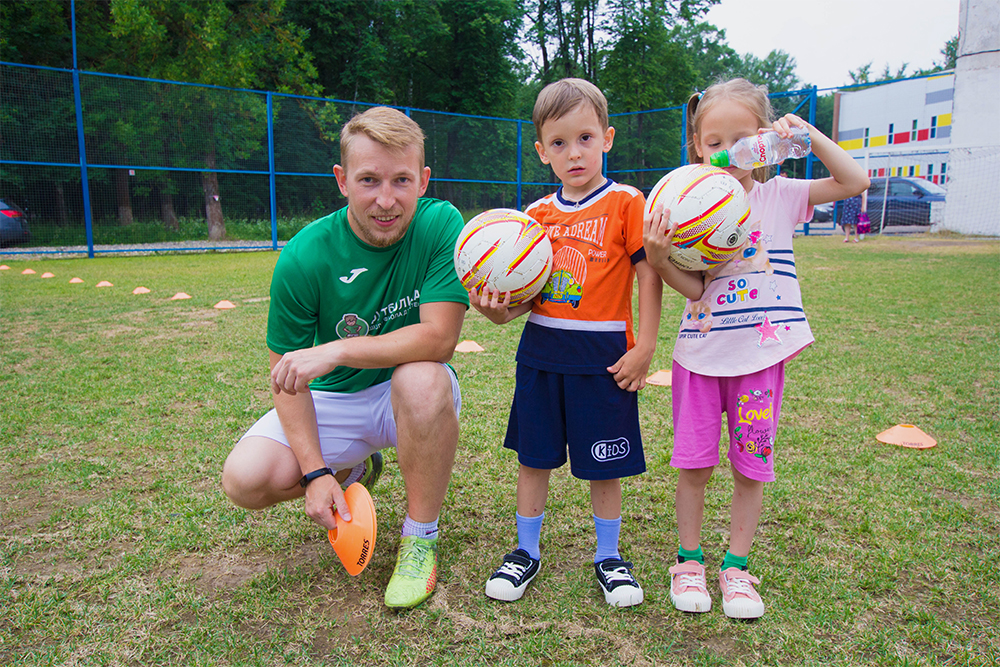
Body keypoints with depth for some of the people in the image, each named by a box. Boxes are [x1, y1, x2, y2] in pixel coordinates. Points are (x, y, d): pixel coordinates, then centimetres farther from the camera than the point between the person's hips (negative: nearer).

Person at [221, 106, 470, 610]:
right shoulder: (305, 257, -17)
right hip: (335, 398, 2)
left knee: (423, 379, -36)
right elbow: (286, 374, -10)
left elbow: (439, 337, -26)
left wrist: (335, 351, -34)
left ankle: (420, 536, -12)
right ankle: (354, 471, 18)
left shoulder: (441, 225, -19)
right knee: (246, 480, -18)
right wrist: (316, 472, -19)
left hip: (412, 396, -1)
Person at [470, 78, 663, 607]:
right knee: (534, 456, 12)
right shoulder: (537, 215, 7)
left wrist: (644, 348, -9)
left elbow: (649, 276, -5)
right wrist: (500, 309, -12)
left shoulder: (626, 203, -4)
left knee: (604, 464, 8)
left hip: (603, 356, -3)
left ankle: (608, 557, 29)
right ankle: (527, 551, 30)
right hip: (540, 351, 4)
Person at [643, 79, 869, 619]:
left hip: (761, 356, 1)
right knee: (693, 463, 7)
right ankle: (689, 560, 27)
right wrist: (659, 256, -24)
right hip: (701, 354, 0)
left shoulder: (778, 197, 3)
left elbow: (854, 182, 0)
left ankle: (736, 566, 27)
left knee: (751, 468, 9)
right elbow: (692, 288, -7)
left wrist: (805, 132, -6)